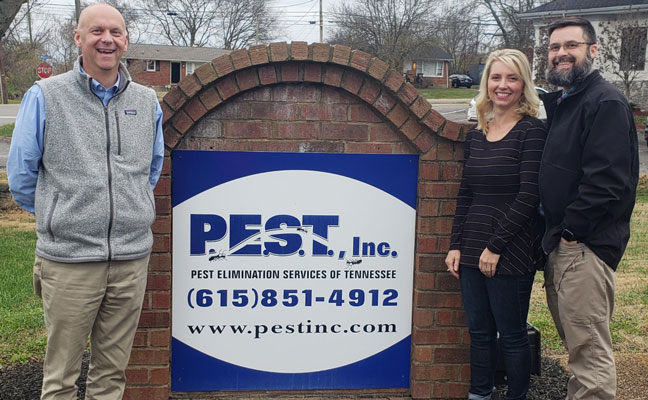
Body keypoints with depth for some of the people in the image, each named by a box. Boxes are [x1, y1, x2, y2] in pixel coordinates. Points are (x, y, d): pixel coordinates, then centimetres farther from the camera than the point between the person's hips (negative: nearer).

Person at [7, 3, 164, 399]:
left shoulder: (148, 102, 9)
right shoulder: (45, 97, -2)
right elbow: (21, 176, 4)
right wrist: (60, 218, 9)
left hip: (132, 258, 3)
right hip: (68, 259, -3)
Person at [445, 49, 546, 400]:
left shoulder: (531, 130, -8)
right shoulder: (476, 133, 10)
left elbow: (528, 196, -14)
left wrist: (496, 246, -15)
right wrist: (456, 245, 6)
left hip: (510, 253, -6)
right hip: (472, 251, 6)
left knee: (511, 335, 6)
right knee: (479, 331, 14)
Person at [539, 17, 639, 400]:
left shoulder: (606, 102, -12)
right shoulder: (558, 102, 17)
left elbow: (606, 181, -21)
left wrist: (572, 232, -16)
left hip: (586, 246, -9)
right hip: (560, 243, 9)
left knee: (590, 351, -6)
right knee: (575, 340, 18)